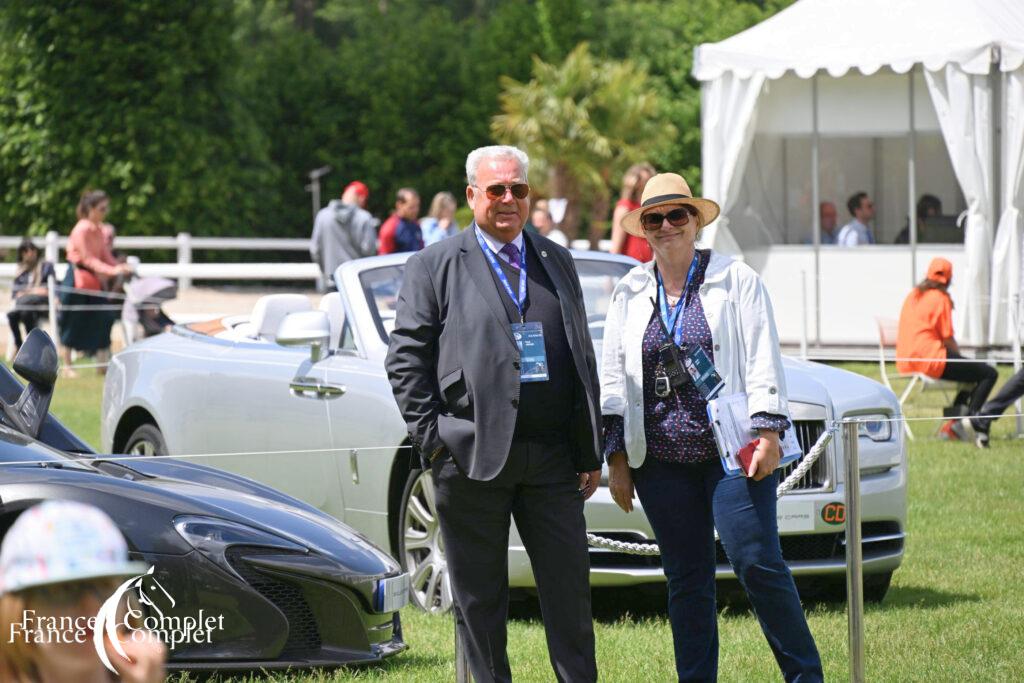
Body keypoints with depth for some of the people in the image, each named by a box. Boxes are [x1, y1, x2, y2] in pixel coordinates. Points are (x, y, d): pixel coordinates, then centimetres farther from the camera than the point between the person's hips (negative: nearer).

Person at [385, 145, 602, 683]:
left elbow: (583, 358, 16)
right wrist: (432, 438, -9)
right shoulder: (434, 267, 4)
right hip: (473, 456, -3)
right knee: (480, 598, 4)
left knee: (570, 590, 2)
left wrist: (590, 453, 11)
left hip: (552, 457, 3)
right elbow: (405, 360, 0)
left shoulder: (557, 263, 16)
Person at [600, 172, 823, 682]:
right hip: (661, 460, 3)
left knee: (757, 563, -11)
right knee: (686, 581, 4)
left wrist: (767, 432, -11)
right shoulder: (629, 293, 14)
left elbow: (763, 359, -1)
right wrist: (616, 457, 9)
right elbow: (613, 379, 15)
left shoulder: (736, 280, 4)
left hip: (731, 450, -3)